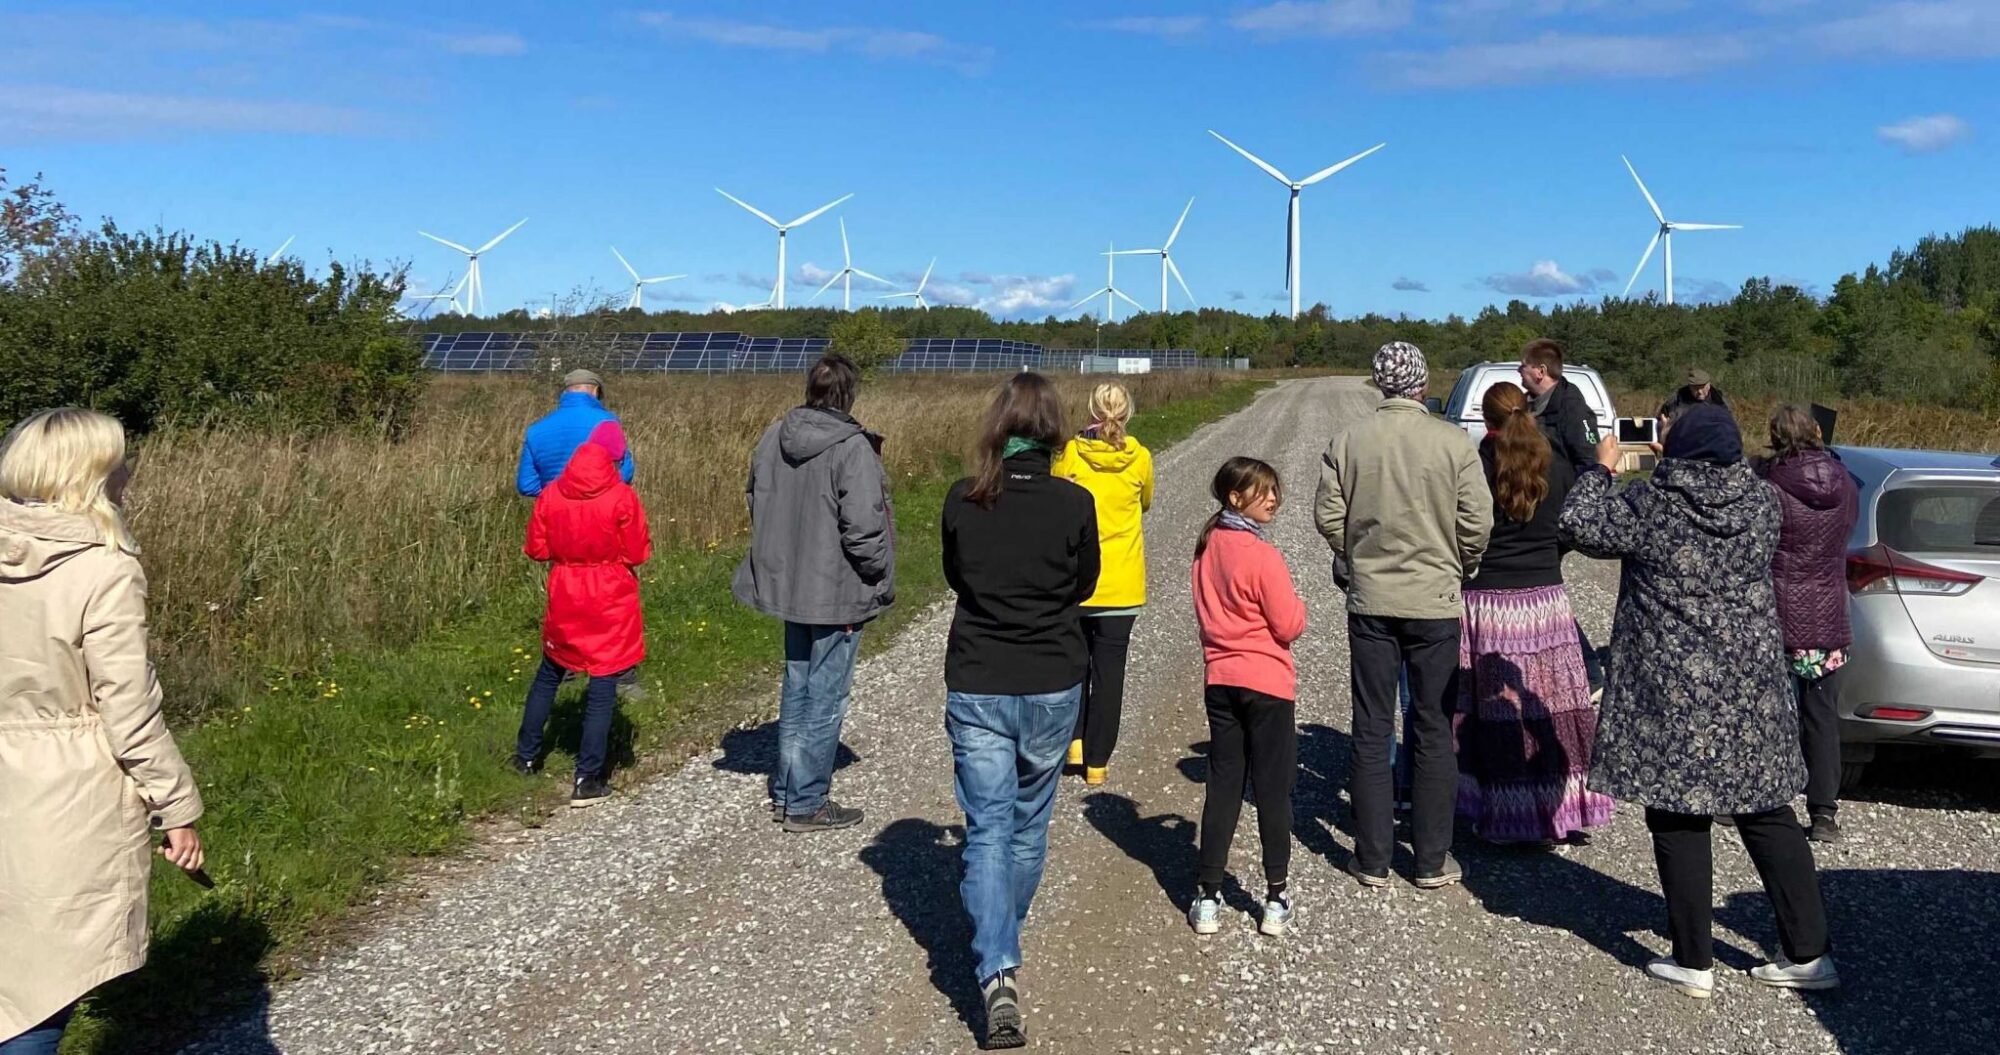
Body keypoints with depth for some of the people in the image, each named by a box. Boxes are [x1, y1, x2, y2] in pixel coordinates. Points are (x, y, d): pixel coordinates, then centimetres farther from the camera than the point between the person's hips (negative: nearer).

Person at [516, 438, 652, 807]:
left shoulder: (550, 496, -3)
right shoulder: (623, 498, -12)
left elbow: (536, 548, 2)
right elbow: (638, 552, -9)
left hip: (564, 600, 3)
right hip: (610, 604, -3)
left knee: (548, 676, 22)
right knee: (603, 689, 1)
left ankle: (526, 756, 33)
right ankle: (588, 781, 3)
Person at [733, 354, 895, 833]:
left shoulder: (774, 437, 3)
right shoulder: (852, 448, -20)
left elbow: (755, 498, 14)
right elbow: (863, 527, -22)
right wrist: (880, 578, -8)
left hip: (788, 583, 7)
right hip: (838, 592, -7)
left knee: (797, 687, 20)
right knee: (826, 698, 3)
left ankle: (785, 791, 29)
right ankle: (807, 804, 11)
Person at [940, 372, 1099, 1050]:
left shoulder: (962, 501, -7)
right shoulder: (1075, 504, -9)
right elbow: (1084, 585, 5)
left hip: (974, 686, 0)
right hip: (1052, 686, 0)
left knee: (987, 827, 2)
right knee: (1029, 820, 19)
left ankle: (997, 974, -11)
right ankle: (1006, 936, 39)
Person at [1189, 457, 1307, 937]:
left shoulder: (1208, 546, 3)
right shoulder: (1263, 555, -17)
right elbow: (1288, 626, -12)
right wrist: (1296, 605, 6)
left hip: (1220, 679, 6)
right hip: (1267, 683, -6)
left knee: (1222, 786, 10)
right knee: (1273, 790, 5)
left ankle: (1208, 900, 11)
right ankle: (1275, 901, 11)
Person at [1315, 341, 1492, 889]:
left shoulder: (1347, 442, -5)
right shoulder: (1454, 442, -9)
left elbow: (1328, 515, -3)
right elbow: (1477, 522, -8)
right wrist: (1460, 568, 11)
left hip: (1370, 603, 1)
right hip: (1435, 603, -1)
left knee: (1371, 732, 9)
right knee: (1433, 732, 9)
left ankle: (1372, 859, 15)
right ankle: (1432, 861, 16)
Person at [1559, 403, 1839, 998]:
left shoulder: (1649, 507, -13)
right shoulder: (1761, 503, -1)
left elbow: (1578, 524, -3)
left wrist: (1600, 470, 12)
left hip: (1674, 695, -4)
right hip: (1752, 693, 4)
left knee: (1678, 820, 6)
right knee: (1768, 816, 14)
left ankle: (1693, 962, 11)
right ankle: (1809, 954, 19)